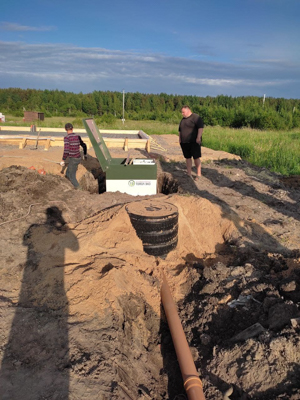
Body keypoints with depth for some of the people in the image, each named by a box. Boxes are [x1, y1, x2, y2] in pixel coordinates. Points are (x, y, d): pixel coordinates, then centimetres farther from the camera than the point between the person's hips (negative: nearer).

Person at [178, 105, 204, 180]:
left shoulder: (196, 117, -6)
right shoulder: (183, 119, 18)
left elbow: (200, 128, -15)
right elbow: (180, 130, 25)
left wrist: (198, 137, -22)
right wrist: (180, 139, 16)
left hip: (194, 142, -7)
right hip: (184, 143, 7)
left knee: (196, 157, -5)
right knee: (187, 157, 8)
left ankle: (199, 174, 1)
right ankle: (189, 174, 15)